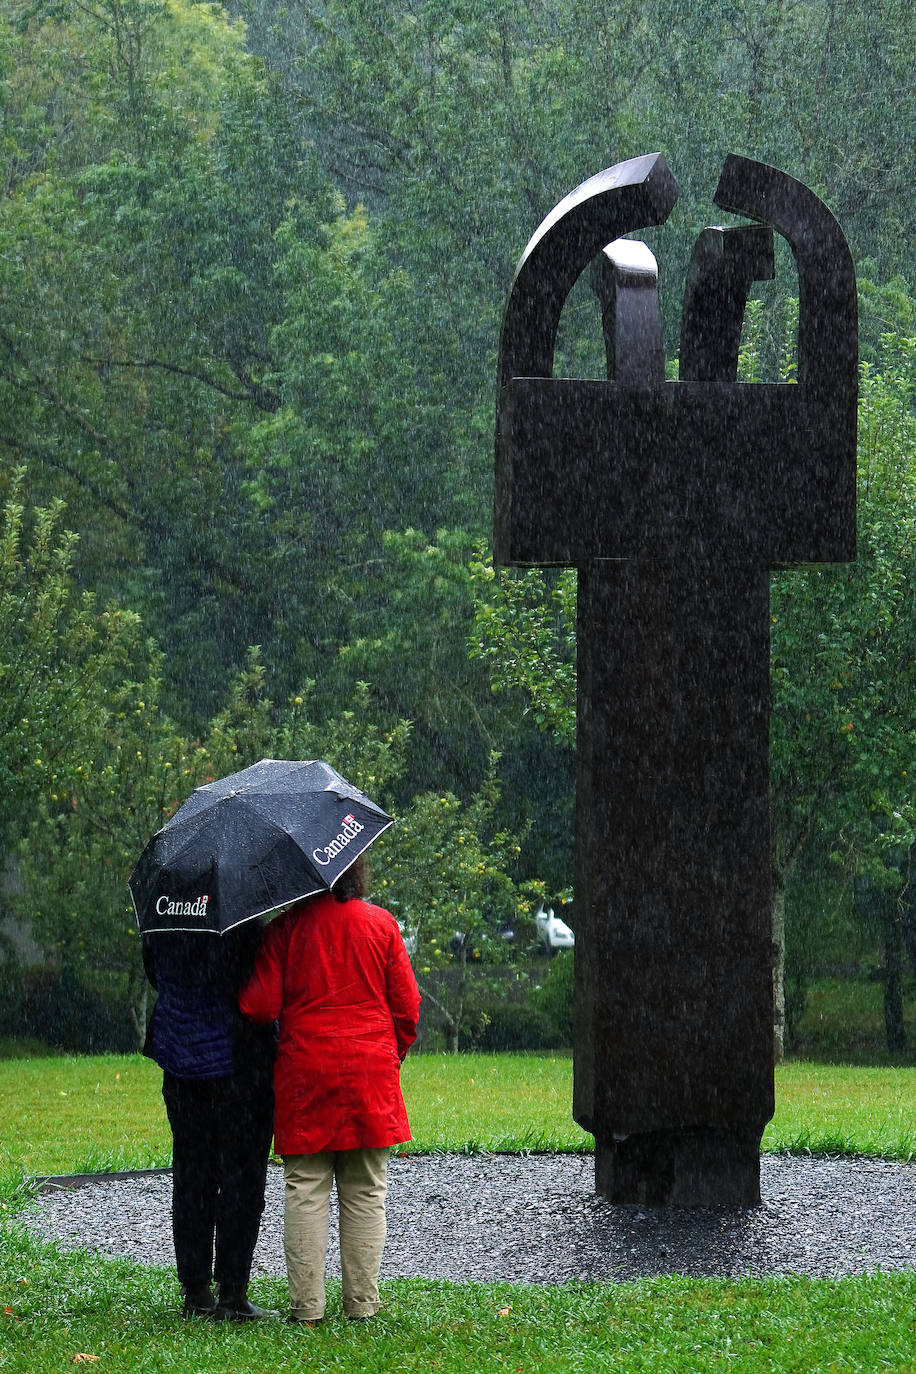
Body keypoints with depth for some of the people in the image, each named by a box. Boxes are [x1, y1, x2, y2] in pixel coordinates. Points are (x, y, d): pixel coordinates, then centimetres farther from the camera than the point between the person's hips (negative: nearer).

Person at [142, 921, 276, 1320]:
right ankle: (231, 1292, 1)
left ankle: (196, 1292, 14)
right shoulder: (244, 924, -18)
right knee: (241, 1175, 3)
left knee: (190, 1173, 12)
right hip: (239, 1061, -5)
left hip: (182, 1063, 5)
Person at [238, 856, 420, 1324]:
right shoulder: (381, 923, 1)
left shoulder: (284, 927, -4)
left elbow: (260, 1005, -7)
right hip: (370, 1073, 1)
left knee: (305, 1189, 3)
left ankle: (307, 1304, 0)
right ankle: (362, 1302, 6)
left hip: (304, 1070, -1)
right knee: (365, 1192, 7)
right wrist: (392, 1057, 18)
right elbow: (406, 1005, 4)